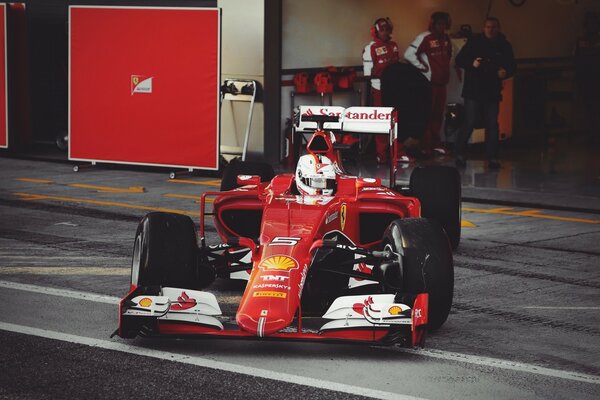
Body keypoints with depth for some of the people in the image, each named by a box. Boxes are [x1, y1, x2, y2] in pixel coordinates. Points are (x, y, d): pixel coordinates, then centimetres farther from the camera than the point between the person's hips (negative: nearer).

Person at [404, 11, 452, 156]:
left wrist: (445, 69, 14)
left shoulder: (446, 38, 11)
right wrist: (421, 67, -14)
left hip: (441, 82, 7)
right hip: (428, 82, -7)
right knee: (427, 113, -3)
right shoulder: (424, 38, -12)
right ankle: (426, 145, 2)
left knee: (439, 113, 10)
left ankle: (436, 143, 20)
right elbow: (409, 54, -19)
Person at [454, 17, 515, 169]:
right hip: (473, 91, -3)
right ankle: (460, 154, 8)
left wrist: (506, 72, -10)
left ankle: (492, 158, 11)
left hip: (493, 92, 3)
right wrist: (472, 63, -19)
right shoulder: (474, 41, -1)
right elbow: (459, 60, 0)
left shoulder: (504, 45, 7)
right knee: (469, 123, -4)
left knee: (492, 125, 5)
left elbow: (511, 65, 13)